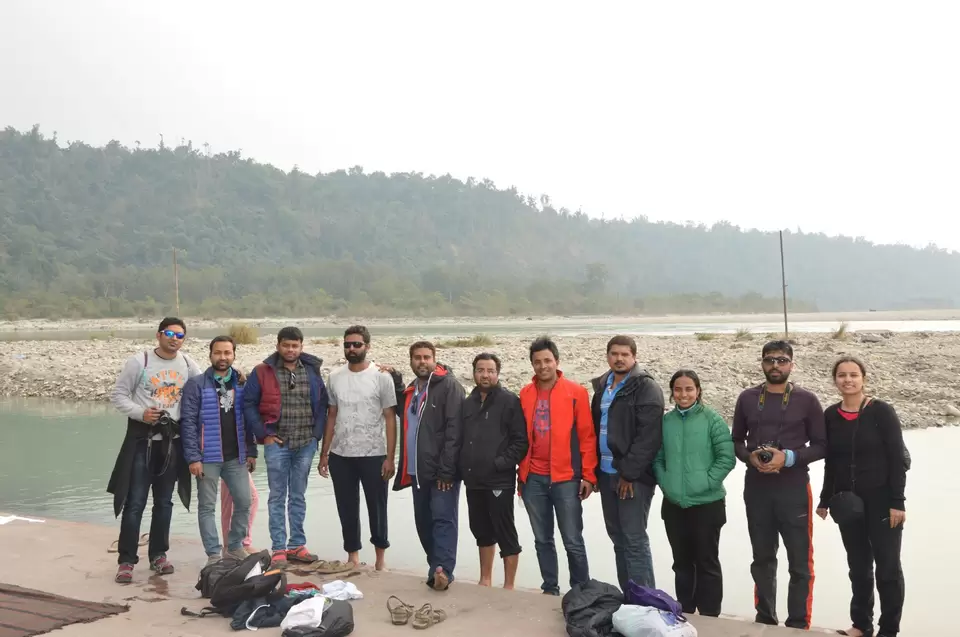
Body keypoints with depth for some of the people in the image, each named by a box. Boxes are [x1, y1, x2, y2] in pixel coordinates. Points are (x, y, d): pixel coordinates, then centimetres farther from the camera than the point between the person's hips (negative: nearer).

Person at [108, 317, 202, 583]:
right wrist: (140, 413, -18)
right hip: (142, 439, -4)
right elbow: (118, 395, -3)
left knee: (164, 502, 12)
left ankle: (158, 555, 24)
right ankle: (126, 560, 5)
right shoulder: (139, 361, -7)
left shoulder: (188, 364, 3)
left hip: (173, 441, 4)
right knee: (135, 502, -3)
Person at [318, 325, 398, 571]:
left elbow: (390, 419, -5)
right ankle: (352, 555, 23)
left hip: (373, 455, -3)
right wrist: (324, 454, 8)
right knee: (347, 508, 10)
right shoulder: (335, 378, 7)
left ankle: (380, 555, 22)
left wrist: (390, 457, -11)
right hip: (340, 455, 3)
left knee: (376, 506, 6)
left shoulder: (381, 378, -4)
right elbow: (331, 417, 12)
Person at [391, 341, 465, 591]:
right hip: (418, 470, 8)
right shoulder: (411, 389, 17)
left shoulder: (449, 385, -8)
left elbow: (454, 430, -15)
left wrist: (446, 470, -19)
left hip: (442, 471, -8)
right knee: (424, 522, 11)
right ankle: (436, 569, 20)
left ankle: (443, 570, -15)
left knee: (443, 519, -10)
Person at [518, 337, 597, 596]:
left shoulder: (575, 392, -4)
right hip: (533, 479, 4)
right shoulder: (525, 394, 7)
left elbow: (587, 436, -4)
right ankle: (550, 588, 24)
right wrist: (521, 472, 9)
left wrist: (588, 475, -7)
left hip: (565, 478, -4)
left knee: (573, 541, 1)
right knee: (542, 540, 12)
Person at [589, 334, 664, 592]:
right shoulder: (601, 386, 14)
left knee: (635, 540, -6)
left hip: (634, 475, -7)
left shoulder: (646, 388, -9)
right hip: (607, 473, 7)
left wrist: (629, 473, -18)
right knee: (618, 538, 12)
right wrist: (594, 469, 11)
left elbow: (647, 437, -17)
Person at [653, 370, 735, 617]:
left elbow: (726, 458, -8)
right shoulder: (665, 421, 3)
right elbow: (658, 458, 8)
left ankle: (709, 618, 17)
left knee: (707, 562, 6)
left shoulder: (712, 419, -7)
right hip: (673, 504, 4)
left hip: (707, 503, -3)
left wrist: (705, 482, -14)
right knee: (682, 562, 15)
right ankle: (684, 613, 28)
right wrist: (665, 483, -5)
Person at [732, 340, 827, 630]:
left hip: (793, 489, -3)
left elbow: (821, 445, -2)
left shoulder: (806, 400, -2)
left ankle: (798, 625, 13)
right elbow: (736, 440, 11)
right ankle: (765, 619, 28)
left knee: (800, 563, 2)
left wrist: (788, 457, -16)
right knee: (762, 559, 15)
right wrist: (750, 456, -10)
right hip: (756, 489, 3)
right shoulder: (747, 398, 5)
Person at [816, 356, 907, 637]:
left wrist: (897, 502, -14)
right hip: (847, 502, 4)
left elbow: (898, 459, -10)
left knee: (888, 566, 2)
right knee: (858, 566, 13)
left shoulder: (881, 411, -9)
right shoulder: (830, 416, 3)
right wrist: (825, 500, 10)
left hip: (881, 500, -4)